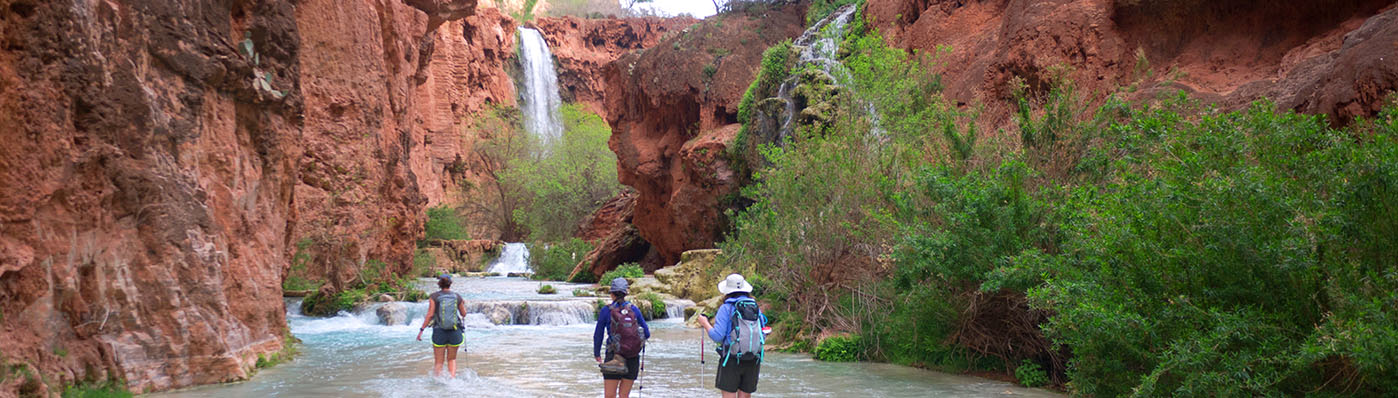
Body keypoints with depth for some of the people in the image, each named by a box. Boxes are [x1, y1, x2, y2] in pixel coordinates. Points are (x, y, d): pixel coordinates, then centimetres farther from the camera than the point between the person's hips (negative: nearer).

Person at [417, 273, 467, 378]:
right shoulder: (457, 297, 0)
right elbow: (464, 314, 10)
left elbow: (430, 315, -10)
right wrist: (463, 306, 30)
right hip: (455, 332, 2)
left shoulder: (434, 297, -5)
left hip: (439, 332, -1)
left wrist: (421, 330, -6)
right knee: (452, 359, 18)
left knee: (438, 361, 8)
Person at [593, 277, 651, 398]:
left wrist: (597, 354, 19)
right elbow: (647, 334, 7)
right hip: (633, 359, 3)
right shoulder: (634, 309, 2)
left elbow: (598, 336, 4)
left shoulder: (606, 311, -4)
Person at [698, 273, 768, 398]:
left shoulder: (726, 308, -6)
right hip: (753, 362, 4)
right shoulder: (756, 308, 6)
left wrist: (705, 323, 5)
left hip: (732, 360, -4)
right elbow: (763, 337, 10)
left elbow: (717, 336, -11)